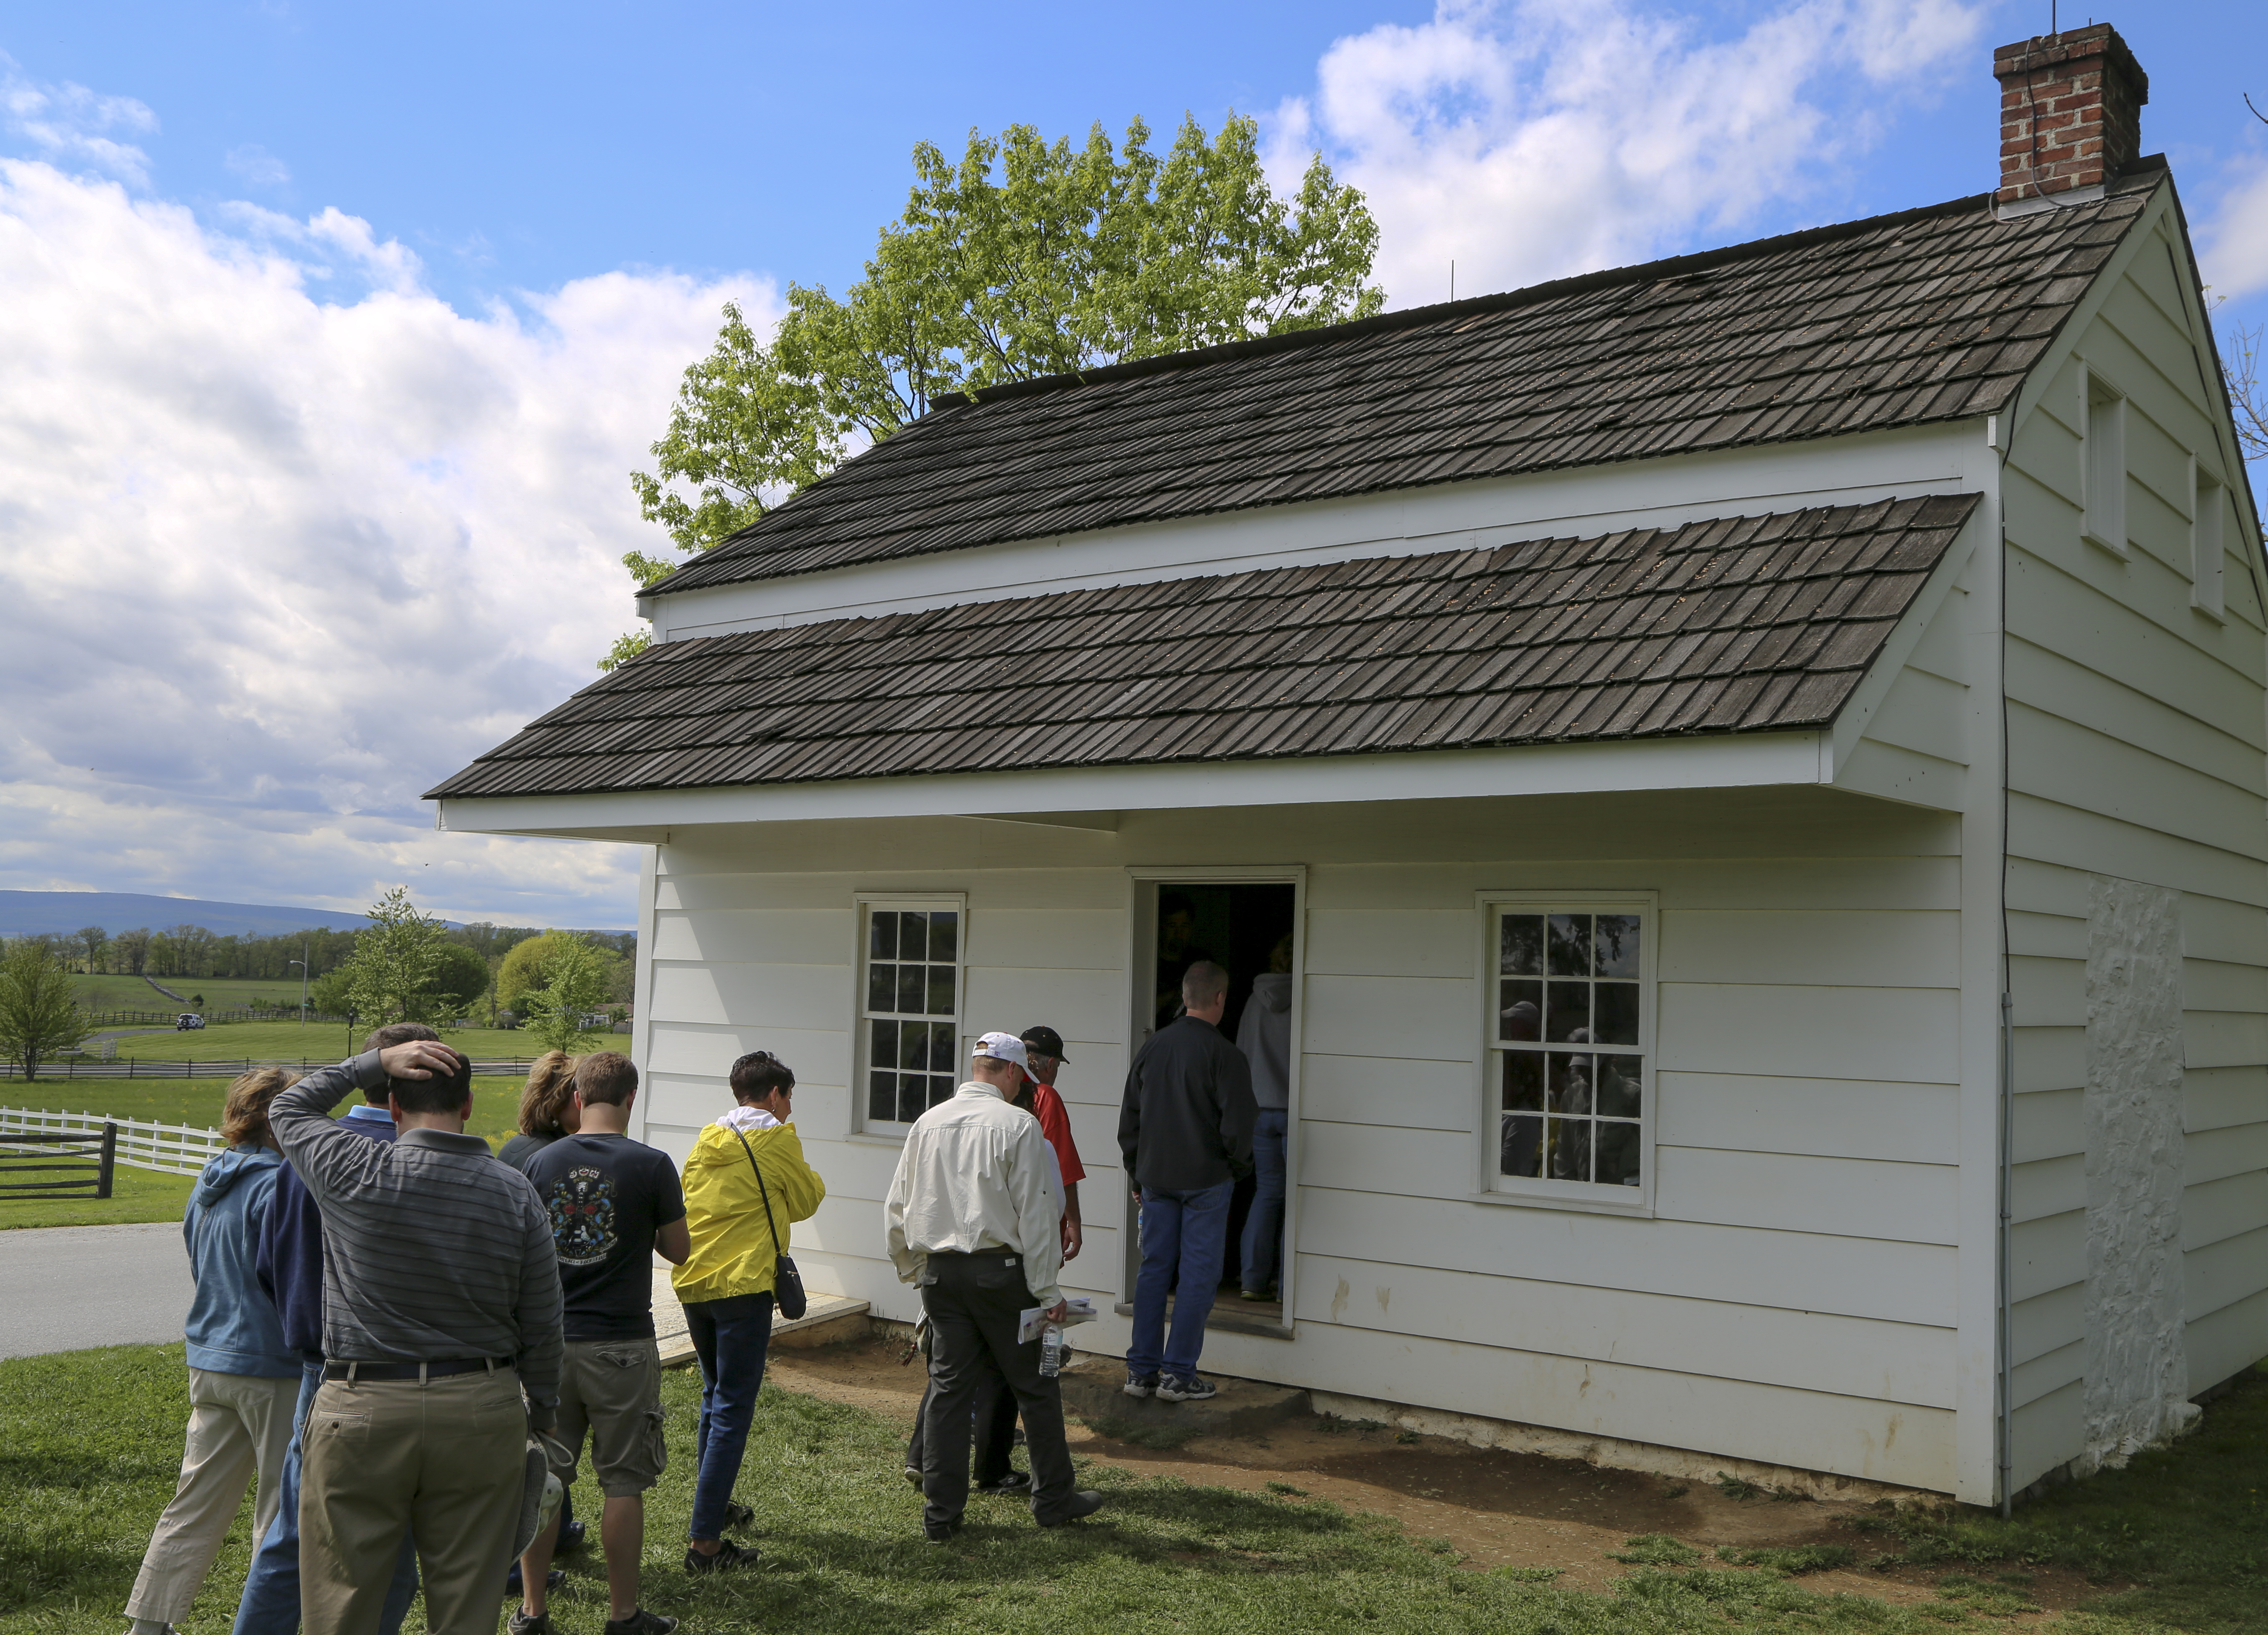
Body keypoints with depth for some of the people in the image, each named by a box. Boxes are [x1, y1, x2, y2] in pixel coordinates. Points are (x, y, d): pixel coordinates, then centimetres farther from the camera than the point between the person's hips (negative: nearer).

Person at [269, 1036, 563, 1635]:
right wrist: (542, 1414, 15)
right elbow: (541, 1324, 2)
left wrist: (375, 1061, 6)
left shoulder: (353, 1175, -10)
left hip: (362, 1414, -2)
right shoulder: (516, 1193, -3)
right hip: (482, 1414, 2)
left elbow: (289, 1108, 12)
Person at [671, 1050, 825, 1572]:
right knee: (732, 1411, -5)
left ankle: (712, 1504, 36)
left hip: (692, 1283, 7)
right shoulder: (778, 1139, -6)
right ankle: (704, 1541, -7)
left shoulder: (708, 1139, 11)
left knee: (716, 1397, 24)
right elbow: (805, 1202, 5)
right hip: (742, 1285, -7)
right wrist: (813, 1177, 23)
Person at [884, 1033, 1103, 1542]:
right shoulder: (1018, 1126, -10)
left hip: (940, 1271, 5)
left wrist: (911, 1268, 24)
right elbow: (1034, 1215, -12)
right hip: (1000, 1271, -5)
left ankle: (940, 1512, 12)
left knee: (948, 1387, 10)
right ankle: (1053, 1498, 20)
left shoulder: (928, 1123, 6)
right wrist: (1046, 1290, -6)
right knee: (1034, 1385, 10)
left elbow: (897, 1209, 12)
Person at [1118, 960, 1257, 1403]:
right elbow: (1238, 1125, -14)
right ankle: (1178, 1375, 4)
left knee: (1153, 1270, 11)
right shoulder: (1223, 1054, -14)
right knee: (1198, 1275, 2)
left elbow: (1129, 1118, 12)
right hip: (1206, 1181, -5)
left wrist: (1138, 1174, 20)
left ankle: (1141, 1370, 13)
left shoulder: (1151, 1047, 5)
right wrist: (1239, 1167, 5)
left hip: (1156, 1179, 5)